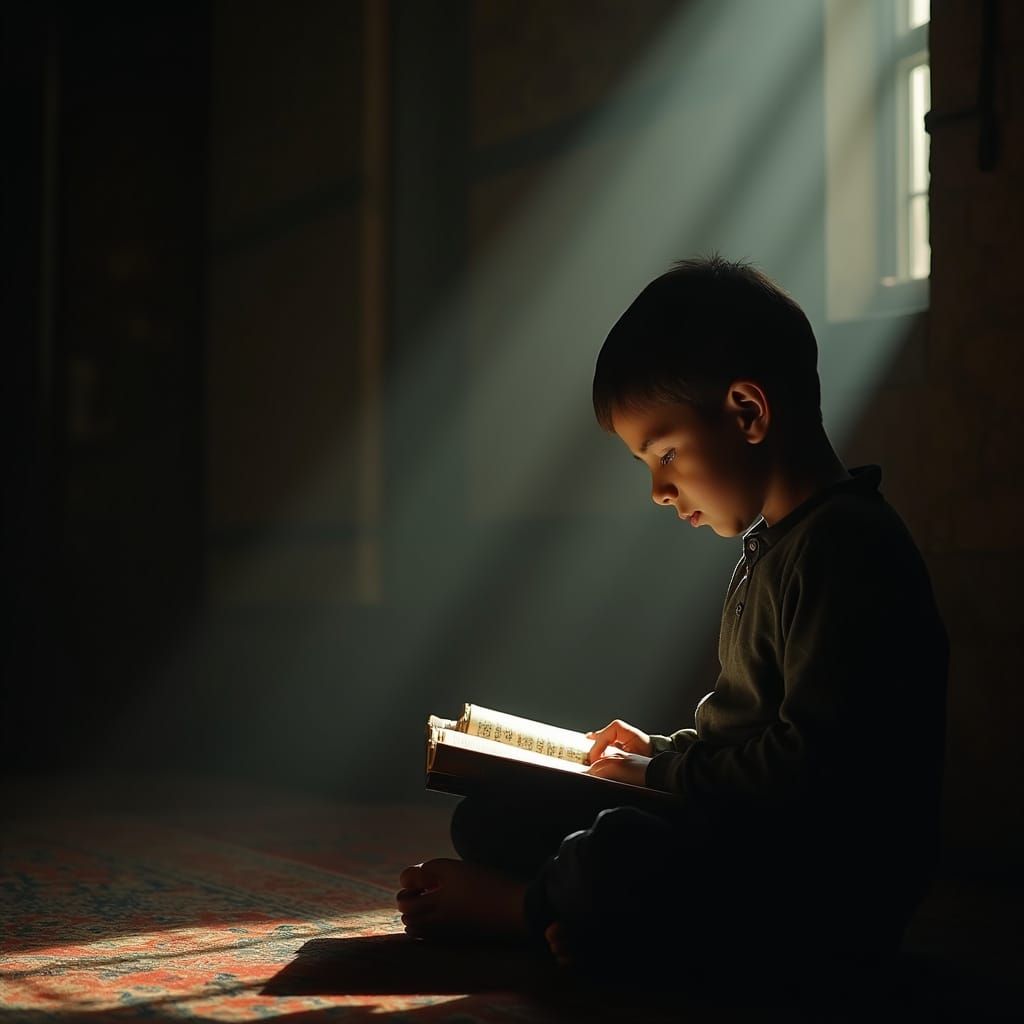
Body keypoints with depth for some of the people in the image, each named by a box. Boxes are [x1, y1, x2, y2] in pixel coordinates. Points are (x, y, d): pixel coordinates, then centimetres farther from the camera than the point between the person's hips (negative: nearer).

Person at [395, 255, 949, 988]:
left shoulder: (847, 548, -18)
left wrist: (663, 773, -13)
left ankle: (528, 906, -5)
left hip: (832, 893, -10)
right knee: (489, 819, 11)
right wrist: (664, 750, 11)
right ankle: (578, 917, -14)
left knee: (619, 860, -35)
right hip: (752, 852, 10)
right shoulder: (775, 547, 16)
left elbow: (811, 768, -25)